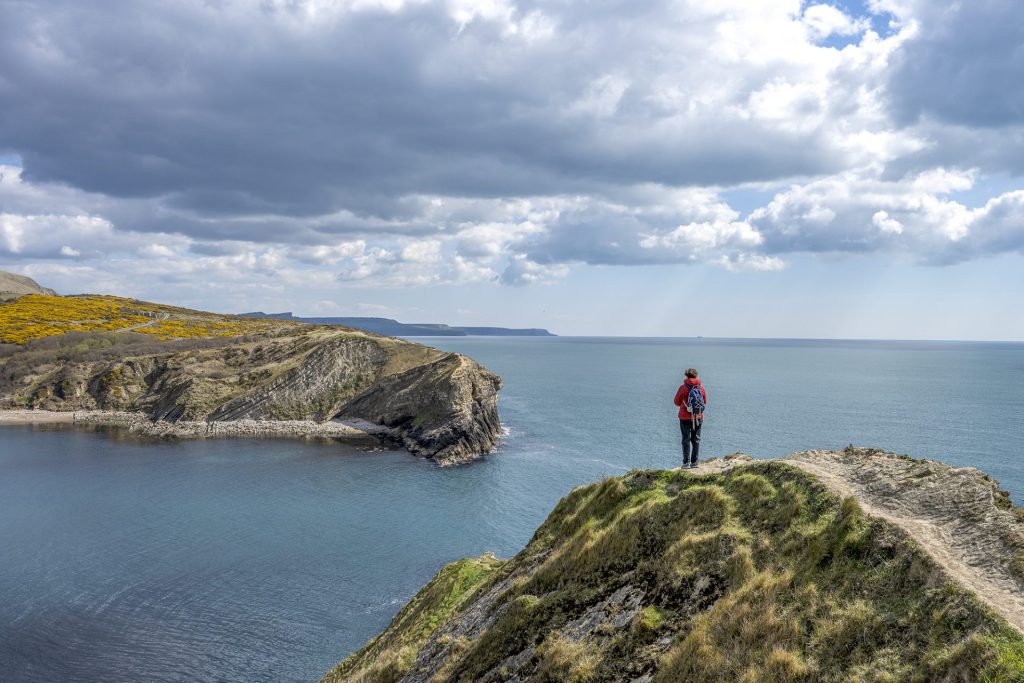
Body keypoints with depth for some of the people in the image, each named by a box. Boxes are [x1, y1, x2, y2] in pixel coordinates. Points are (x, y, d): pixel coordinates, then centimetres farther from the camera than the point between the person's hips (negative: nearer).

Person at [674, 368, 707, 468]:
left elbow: (677, 402, -1)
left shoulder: (683, 388, -10)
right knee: (696, 439, 11)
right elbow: (705, 403, 10)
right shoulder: (702, 388, 0)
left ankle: (686, 462, -1)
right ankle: (694, 462, 12)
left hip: (685, 417, -3)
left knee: (686, 440, 3)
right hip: (698, 417, 3)